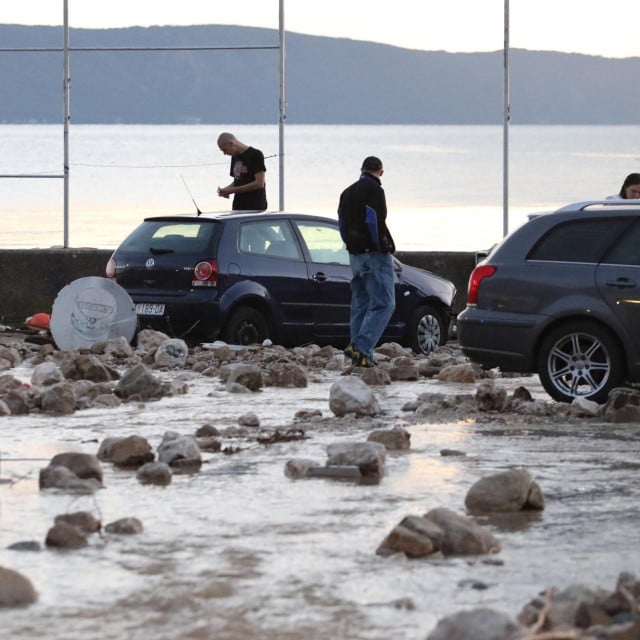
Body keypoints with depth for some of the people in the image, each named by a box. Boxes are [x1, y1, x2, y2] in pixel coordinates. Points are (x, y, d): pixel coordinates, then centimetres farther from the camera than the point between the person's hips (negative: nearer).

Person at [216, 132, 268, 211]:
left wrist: (232, 190, -14)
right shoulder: (235, 157, 15)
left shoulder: (255, 155, -8)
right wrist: (226, 189, 1)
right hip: (238, 207, 7)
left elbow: (259, 183, -14)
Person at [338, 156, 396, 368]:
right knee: (383, 304, -8)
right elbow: (376, 222, -18)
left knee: (360, 304, 13)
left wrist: (352, 246, 14)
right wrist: (386, 246, -9)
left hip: (355, 255, 8)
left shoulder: (347, 193, 17)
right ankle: (361, 347, -20)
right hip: (374, 254, -8)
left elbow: (343, 225, 16)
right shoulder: (374, 190, -10)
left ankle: (359, 352, 9)